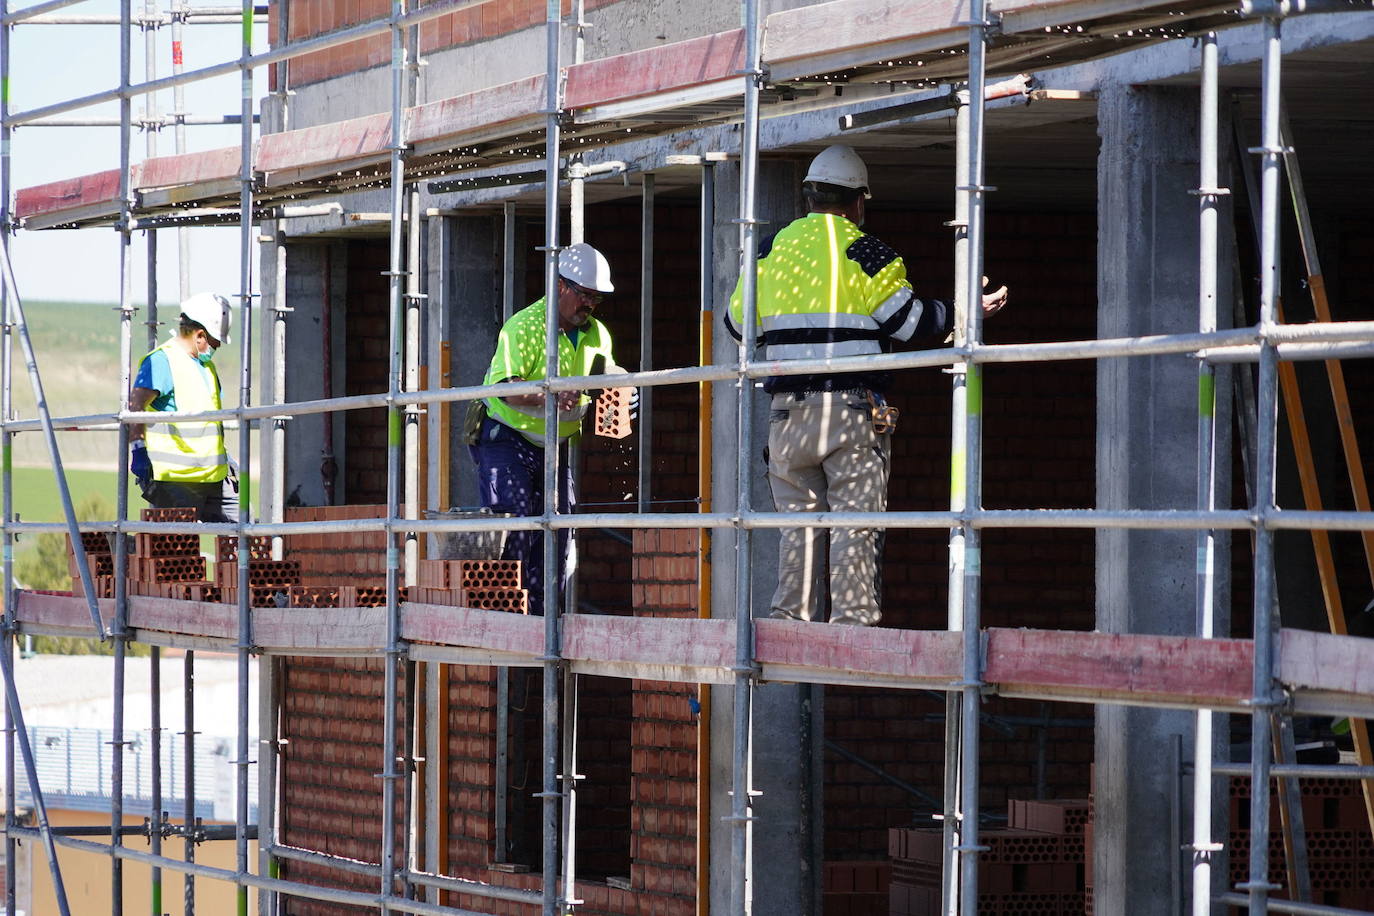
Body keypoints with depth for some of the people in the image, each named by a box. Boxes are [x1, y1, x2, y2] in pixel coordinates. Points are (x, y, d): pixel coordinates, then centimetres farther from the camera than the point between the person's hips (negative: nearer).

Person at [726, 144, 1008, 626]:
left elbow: (737, 322, 14)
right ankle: (852, 618, -8)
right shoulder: (864, 252, -4)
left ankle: (790, 617, 6)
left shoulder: (771, 250, 8)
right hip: (854, 406, -4)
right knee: (855, 518, -2)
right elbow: (909, 320, -5)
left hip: (789, 408, 4)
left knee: (798, 519, 9)